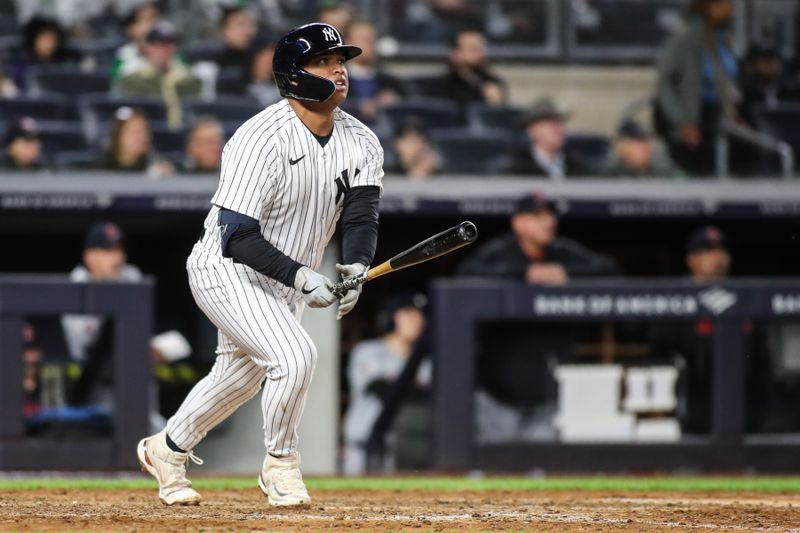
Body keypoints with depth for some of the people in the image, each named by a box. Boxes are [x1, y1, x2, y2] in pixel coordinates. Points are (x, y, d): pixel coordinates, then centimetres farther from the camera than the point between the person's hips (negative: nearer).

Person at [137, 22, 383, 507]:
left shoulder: (361, 144, -5)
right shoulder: (262, 140, -26)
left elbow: (362, 216, -13)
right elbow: (237, 236, -28)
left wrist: (355, 269, -34)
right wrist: (300, 276, -37)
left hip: (285, 283, 8)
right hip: (227, 272, -8)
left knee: (241, 376, 21)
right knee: (294, 355, -26)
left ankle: (168, 450, 45)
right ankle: (281, 465, -4)